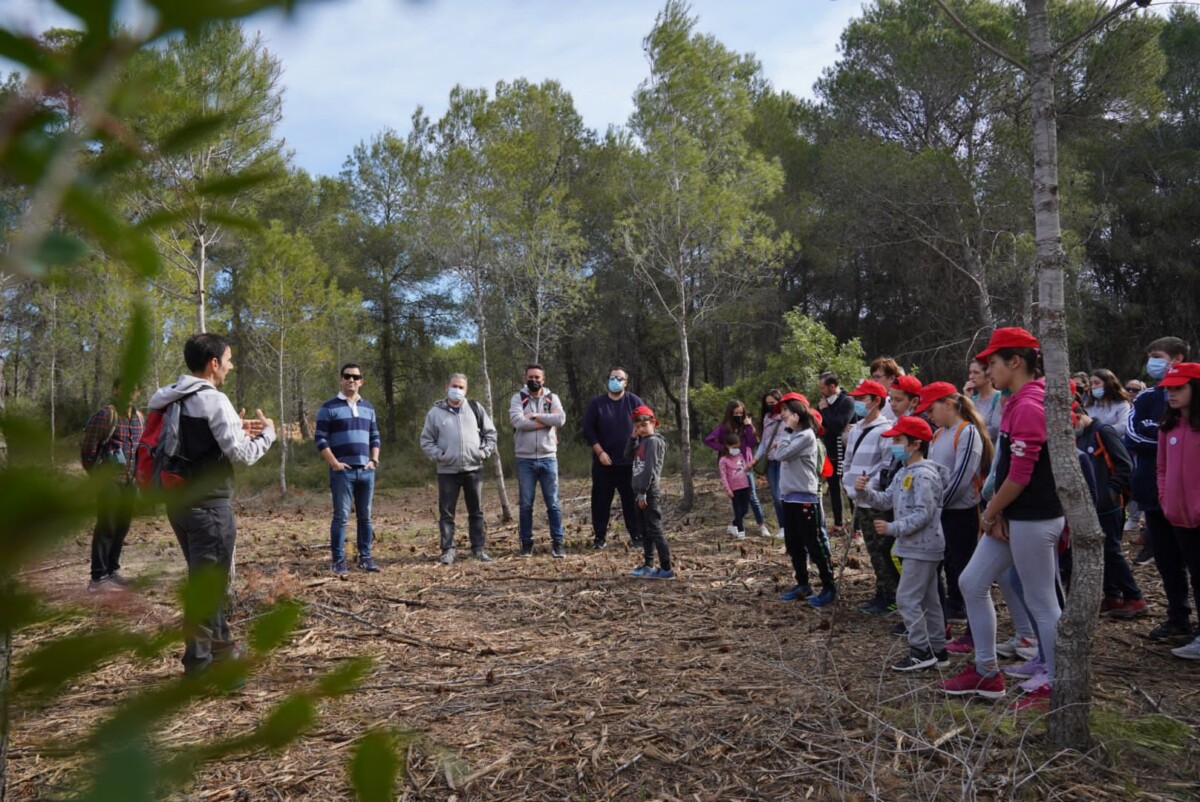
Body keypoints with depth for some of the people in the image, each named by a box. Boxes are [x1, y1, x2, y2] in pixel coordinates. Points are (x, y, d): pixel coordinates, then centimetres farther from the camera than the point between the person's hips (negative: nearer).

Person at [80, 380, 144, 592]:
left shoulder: (139, 418, 11)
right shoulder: (105, 415, -11)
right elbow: (87, 449, -9)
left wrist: (136, 474, 15)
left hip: (129, 482, 7)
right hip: (109, 481, -7)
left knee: (122, 528, 13)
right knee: (105, 528, -4)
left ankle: (112, 570, 25)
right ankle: (98, 577, 1)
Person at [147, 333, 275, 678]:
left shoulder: (168, 399, 9)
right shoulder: (214, 401, -16)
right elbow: (243, 455, -16)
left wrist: (235, 429, 11)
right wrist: (267, 433, 0)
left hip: (178, 501, 9)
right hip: (208, 504, -9)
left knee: (202, 577, 20)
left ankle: (221, 644, 32)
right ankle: (198, 663, 7)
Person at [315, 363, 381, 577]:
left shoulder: (368, 407, 15)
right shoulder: (329, 407, -1)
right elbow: (320, 439, -5)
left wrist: (374, 460, 6)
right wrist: (334, 463, -12)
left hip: (366, 471, 5)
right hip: (342, 471, -5)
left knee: (365, 517, 8)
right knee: (341, 517, -4)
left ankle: (365, 557, 15)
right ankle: (338, 560, 2)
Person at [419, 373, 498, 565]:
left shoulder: (476, 409, 7)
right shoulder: (435, 412, 3)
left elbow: (490, 432, 12)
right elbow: (426, 441, 5)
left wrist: (485, 451, -2)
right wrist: (438, 455, -9)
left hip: (474, 469, 1)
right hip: (447, 471, -1)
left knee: (476, 511, 7)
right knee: (446, 513, 0)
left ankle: (478, 548, 16)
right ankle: (448, 550, 8)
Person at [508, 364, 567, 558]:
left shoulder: (552, 398, 6)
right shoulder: (518, 398, 1)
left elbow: (560, 419, -13)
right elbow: (517, 421, -17)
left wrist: (535, 415, -13)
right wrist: (547, 422, -12)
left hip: (548, 458, 1)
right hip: (525, 460, -1)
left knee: (553, 503, 4)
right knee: (526, 505, 7)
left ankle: (557, 543, 11)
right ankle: (526, 543, 16)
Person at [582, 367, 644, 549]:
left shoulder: (634, 402, 2)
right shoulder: (596, 403, 2)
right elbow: (588, 430, 0)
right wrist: (600, 452, -8)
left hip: (629, 462, 0)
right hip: (604, 463, 1)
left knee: (632, 501, 3)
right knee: (601, 500, 4)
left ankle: (636, 536, 11)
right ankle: (599, 536, 13)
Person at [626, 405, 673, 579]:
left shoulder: (654, 441, -13)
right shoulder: (641, 441, 15)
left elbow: (650, 468, -19)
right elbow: (627, 456, 12)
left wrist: (643, 492, -21)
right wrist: (633, 438, 2)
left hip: (650, 493, -10)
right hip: (642, 493, 10)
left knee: (654, 530, -9)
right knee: (644, 530, 15)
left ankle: (666, 569, -6)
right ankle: (648, 565, 25)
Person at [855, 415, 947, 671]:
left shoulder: (924, 475, -18)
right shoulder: (904, 474, 14)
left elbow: (924, 514, -24)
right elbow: (886, 500, 11)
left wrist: (893, 528, -23)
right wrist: (864, 491, -6)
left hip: (922, 547, -10)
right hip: (917, 546, 10)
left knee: (907, 598, -7)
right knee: (928, 600, 14)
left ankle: (921, 651, 0)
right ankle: (937, 651, 22)